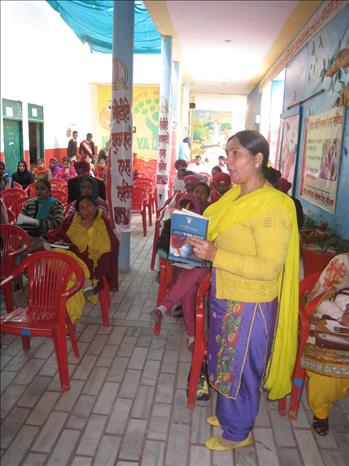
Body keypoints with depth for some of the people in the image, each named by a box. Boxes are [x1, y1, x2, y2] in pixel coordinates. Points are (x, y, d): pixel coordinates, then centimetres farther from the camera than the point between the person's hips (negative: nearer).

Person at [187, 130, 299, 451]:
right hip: (225, 295, 8)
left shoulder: (272, 206, -23)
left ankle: (238, 432, 35)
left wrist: (215, 255, -30)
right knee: (225, 359, 24)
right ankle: (228, 413, 48)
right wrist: (202, 244, -2)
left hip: (249, 304, -8)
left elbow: (268, 267, -26)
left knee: (240, 366, 11)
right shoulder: (236, 195, 3)